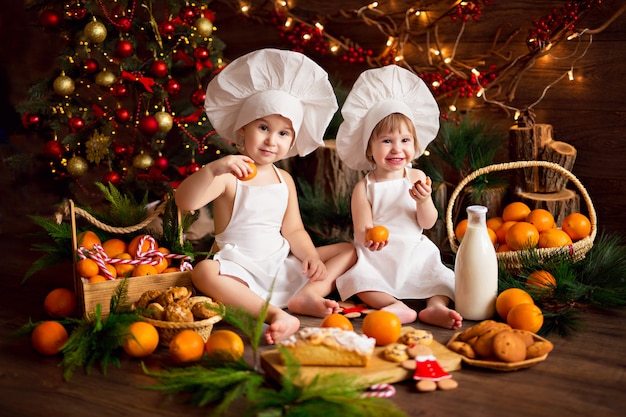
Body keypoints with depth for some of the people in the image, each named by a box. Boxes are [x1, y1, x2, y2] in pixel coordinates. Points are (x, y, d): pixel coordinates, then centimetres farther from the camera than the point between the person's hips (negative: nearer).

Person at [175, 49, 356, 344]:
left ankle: (308, 294, -20)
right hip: (240, 269, -6)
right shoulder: (229, 176, -10)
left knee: (349, 250, 3)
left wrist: (311, 256, -11)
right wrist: (211, 169, -41)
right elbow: (185, 202, -25)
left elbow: (293, 230, 8)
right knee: (204, 272, -38)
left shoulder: (284, 180, 9)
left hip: (283, 264, 6)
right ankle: (275, 314, -45)